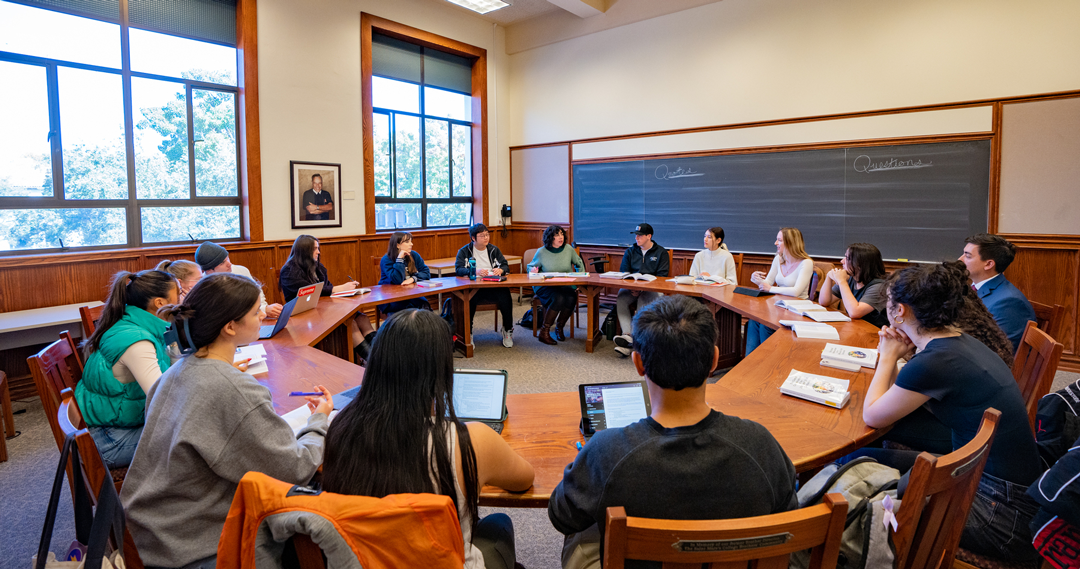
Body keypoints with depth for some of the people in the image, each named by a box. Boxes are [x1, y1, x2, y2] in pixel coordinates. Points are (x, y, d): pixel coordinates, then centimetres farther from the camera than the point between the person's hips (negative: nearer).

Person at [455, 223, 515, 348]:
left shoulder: (494, 250, 18)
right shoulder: (464, 251, 7)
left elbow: (505, 265, 13)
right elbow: (458, 269, -7)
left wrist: (500, 270, -12)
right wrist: (475, 271, -25)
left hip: (493, 286, 3)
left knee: (505, 295, -29)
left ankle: (508, 330, -7)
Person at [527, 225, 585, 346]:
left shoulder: (569, 250, 5)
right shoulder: (541, 252, -1)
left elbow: (579, 264, 20)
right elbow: (530, 266, 11)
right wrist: (533, 270, -13)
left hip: (566, 286, 3)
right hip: (545, 286, -3)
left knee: (571, 298, -32)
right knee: (558, 298, -36)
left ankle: (559, 327, -4)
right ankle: (544, 331, -20)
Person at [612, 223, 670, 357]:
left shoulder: (661, 252, 7)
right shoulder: (630, 251, 17)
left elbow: (661, 276, -2)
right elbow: (623, 273, 11)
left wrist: (643, 288, -16)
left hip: (651, 288, -3)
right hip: (631, 287, 3)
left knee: (643, 302, -36)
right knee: (620, 300, -29)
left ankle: (635, 337, -39)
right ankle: (628, 335, -37)